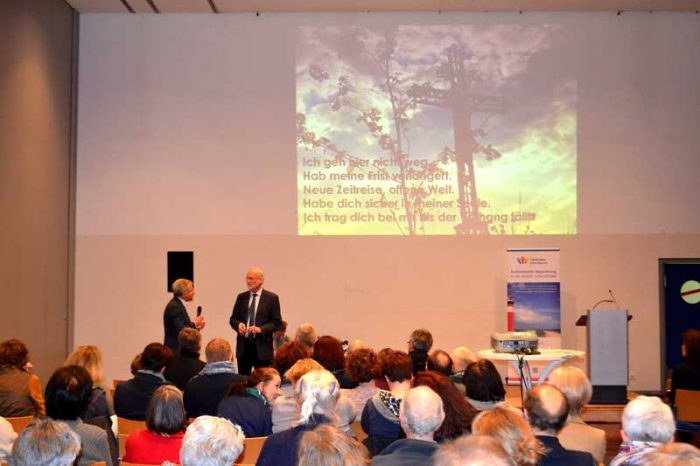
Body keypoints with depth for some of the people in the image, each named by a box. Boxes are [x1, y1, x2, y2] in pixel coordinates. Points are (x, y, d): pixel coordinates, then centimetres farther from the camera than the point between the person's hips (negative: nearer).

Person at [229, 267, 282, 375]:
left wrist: (261, 329, -17)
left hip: (262, 347, -3)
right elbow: (233, 319, 13)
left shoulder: (271, 298, 0)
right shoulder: (241, 297, 10)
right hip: (243, 346, 3)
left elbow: (277, 322, -3)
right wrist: (238, 324, -9)